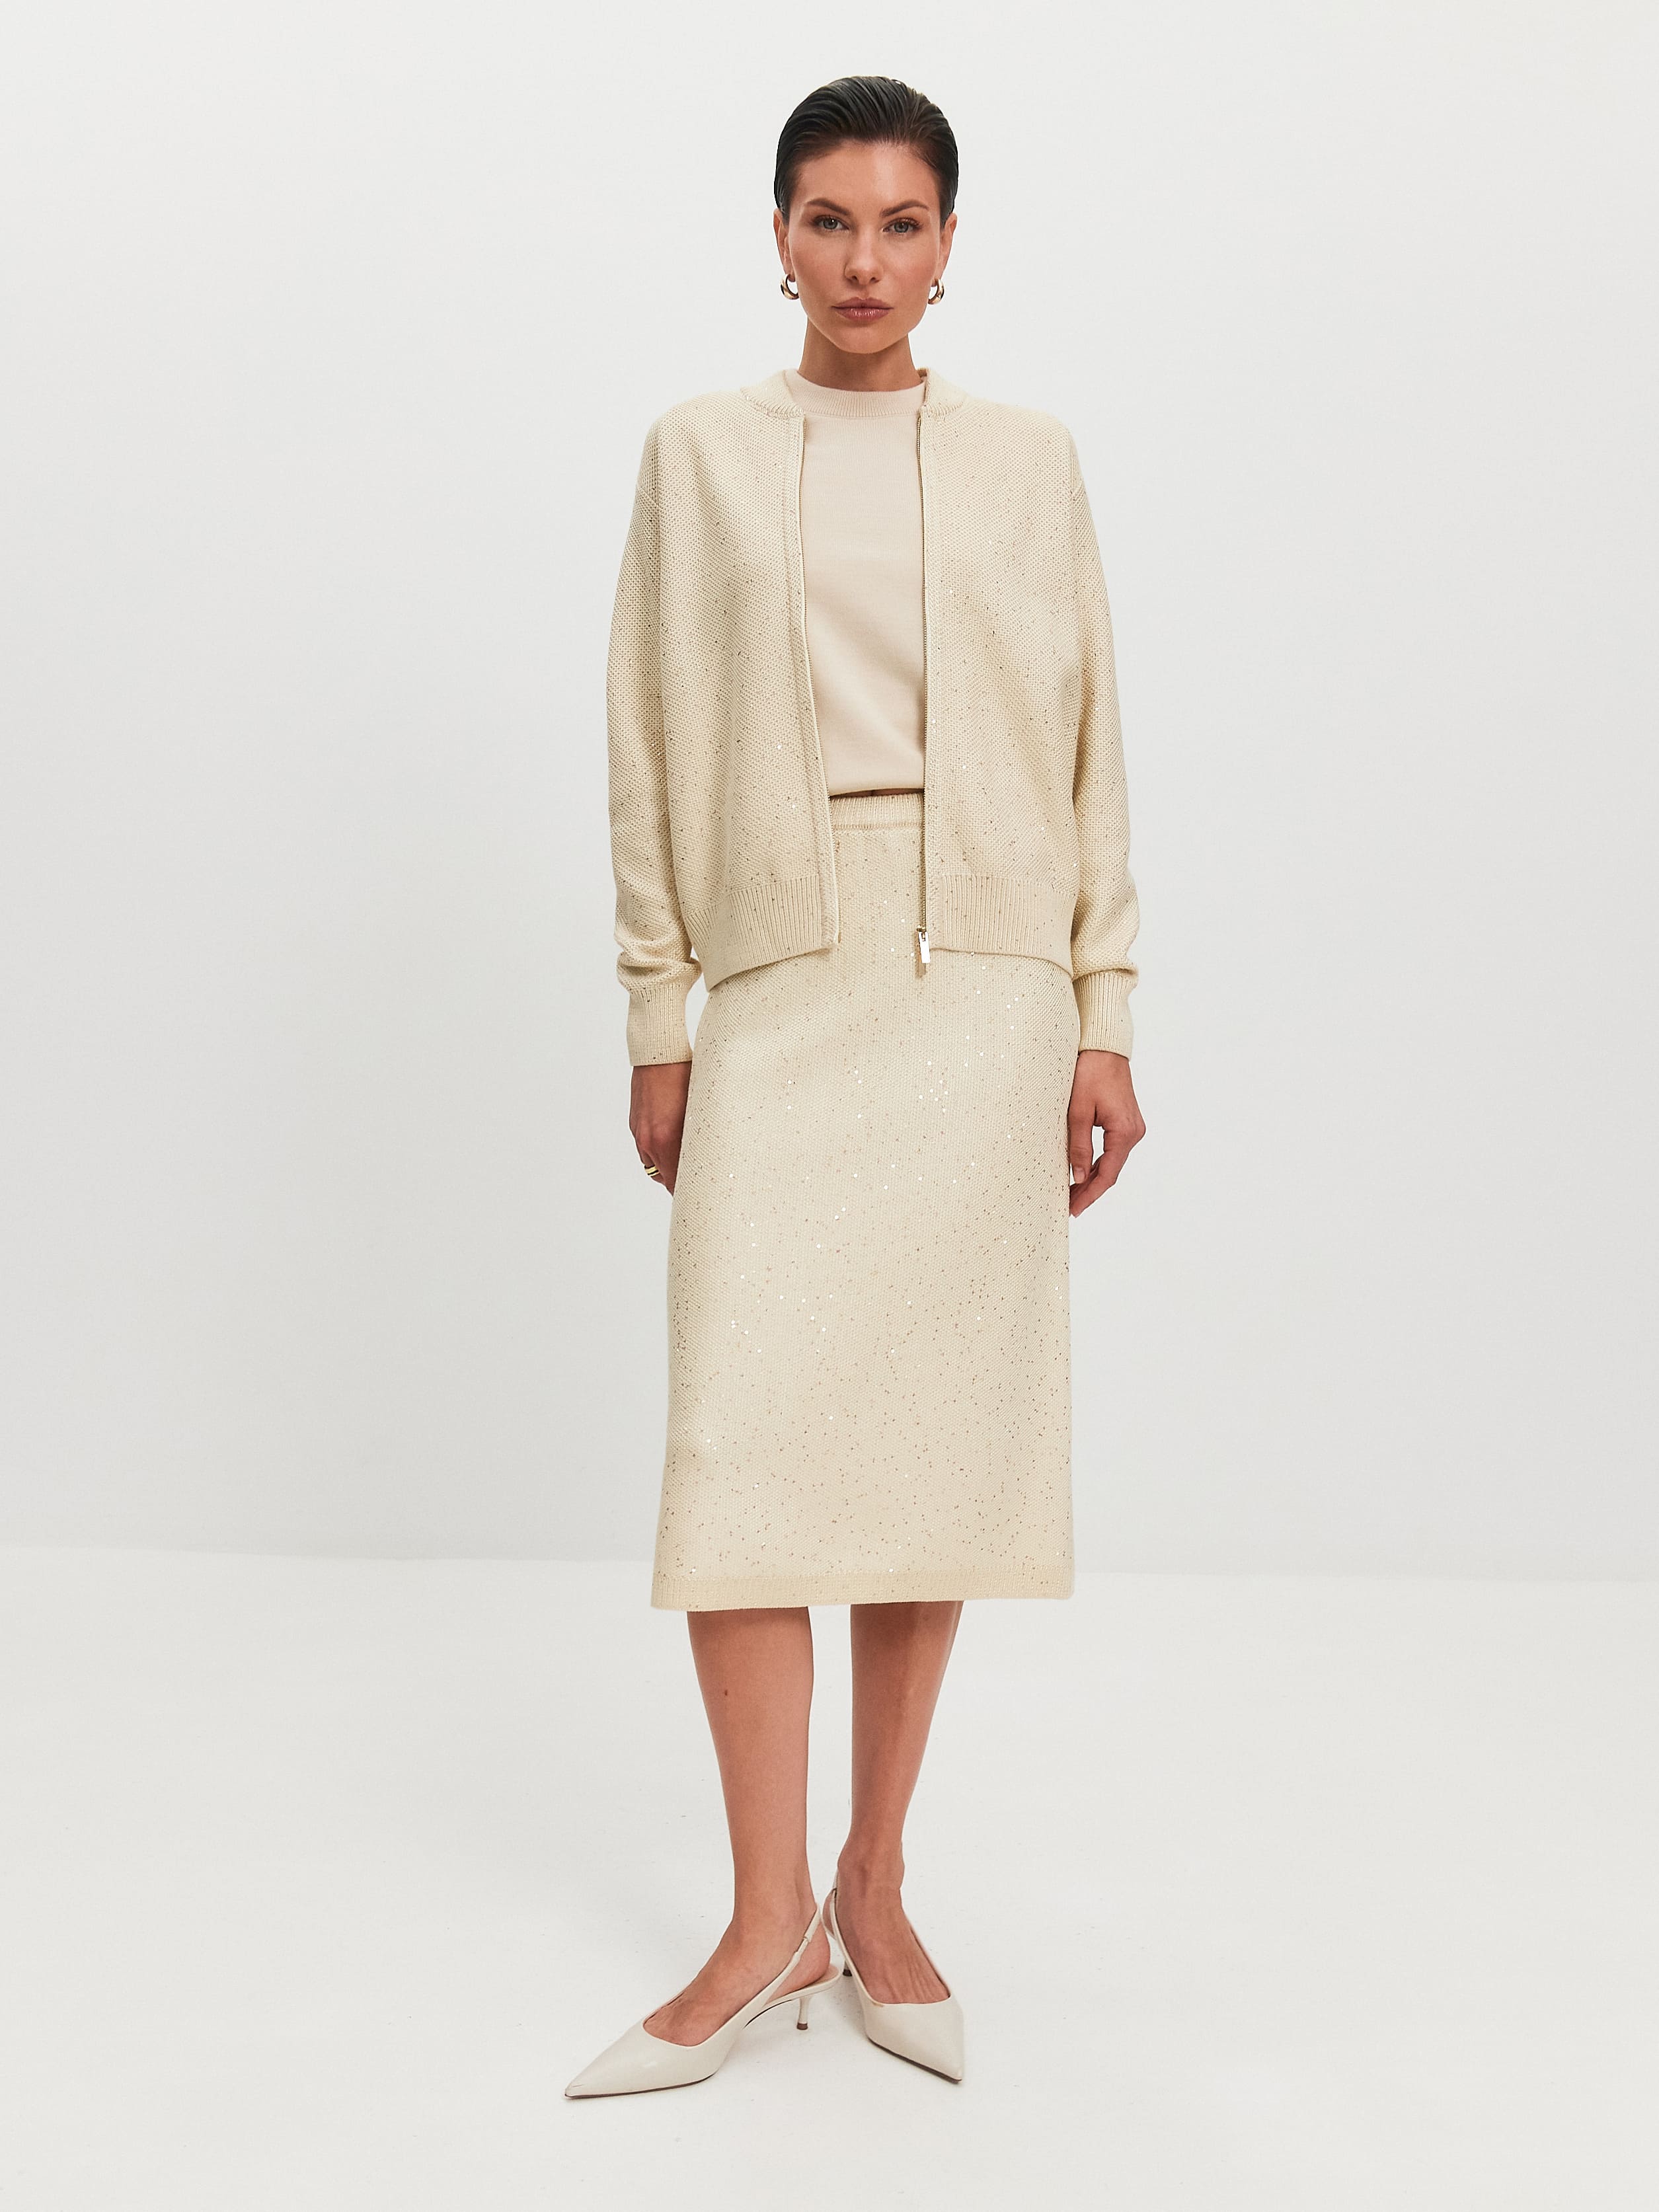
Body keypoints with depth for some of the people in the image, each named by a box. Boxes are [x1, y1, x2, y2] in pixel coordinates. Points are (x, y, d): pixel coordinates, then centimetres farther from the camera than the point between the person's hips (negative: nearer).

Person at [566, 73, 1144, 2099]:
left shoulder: (1026, 462, 9)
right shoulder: (701, 453, 8)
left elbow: (1088, 741, 8)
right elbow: (650, 751, 7)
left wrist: (1103, 1016, 3)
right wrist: (655, 1018, 3)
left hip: (980, 1002, 1)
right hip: (776, 1001, 0)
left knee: (935, 1442, 3)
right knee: (741, 1445, -7)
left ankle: (876, 1894, 18)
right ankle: (768, 1925, 5)